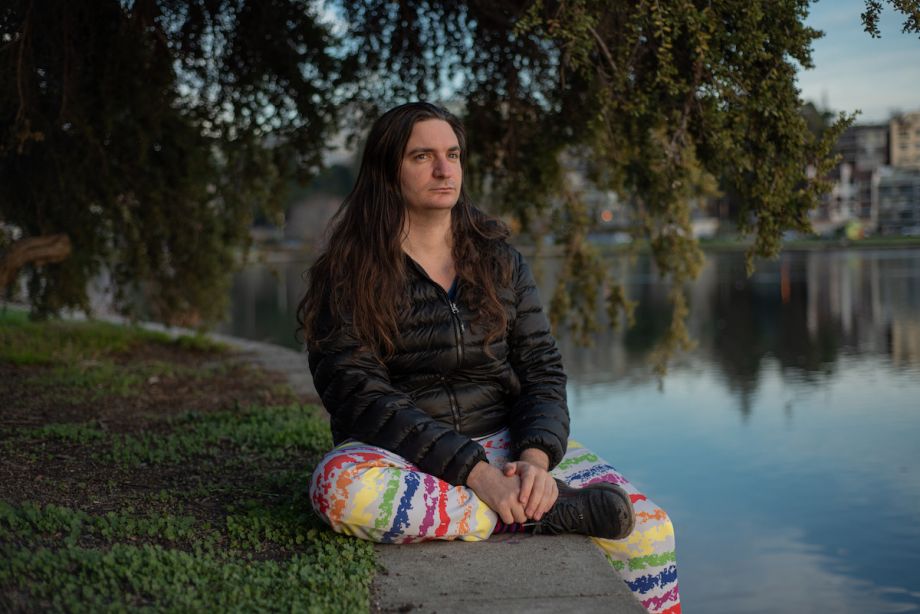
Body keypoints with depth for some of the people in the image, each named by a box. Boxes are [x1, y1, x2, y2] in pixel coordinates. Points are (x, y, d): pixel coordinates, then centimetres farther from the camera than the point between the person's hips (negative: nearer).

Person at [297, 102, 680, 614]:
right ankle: (538, 510, -27)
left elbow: (542, 369, 5)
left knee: (649, 529, -21)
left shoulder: (499, 258, 9)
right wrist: (474, 471, -24)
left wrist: (536, 457, -17)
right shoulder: (348, 275, -3)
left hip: (505, 438, 2)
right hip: (403, 453, -2)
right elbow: (361, 397, -13)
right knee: (341, 484, -38)